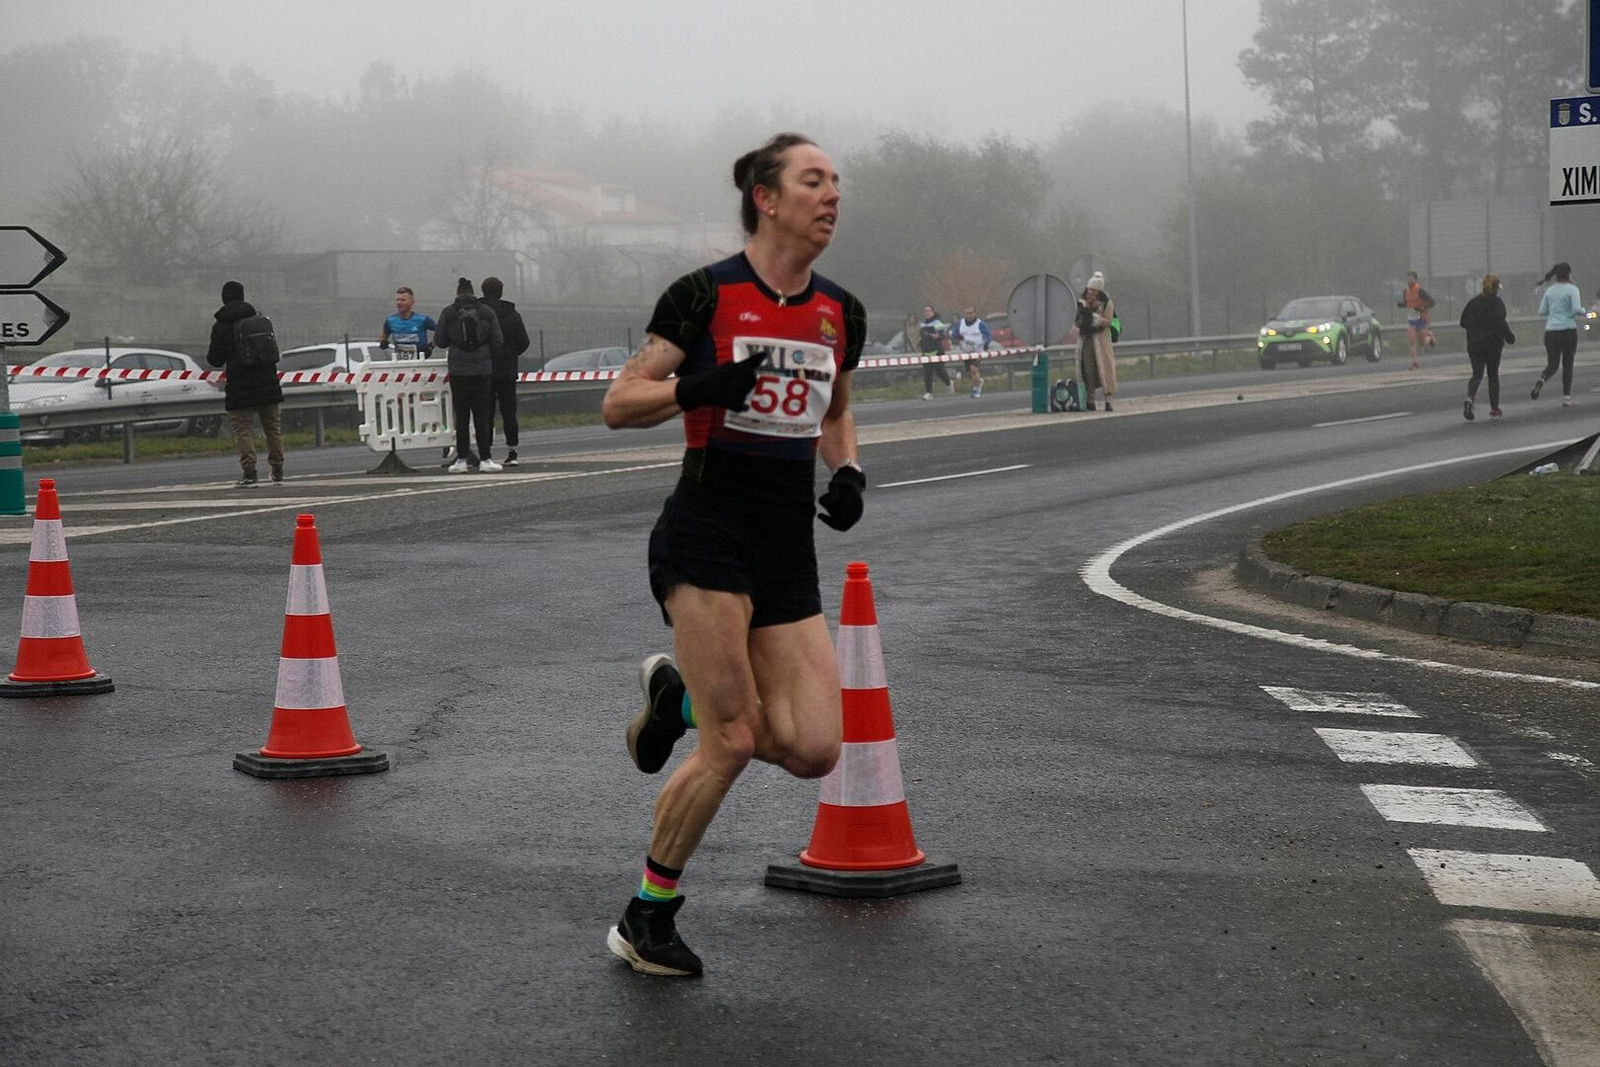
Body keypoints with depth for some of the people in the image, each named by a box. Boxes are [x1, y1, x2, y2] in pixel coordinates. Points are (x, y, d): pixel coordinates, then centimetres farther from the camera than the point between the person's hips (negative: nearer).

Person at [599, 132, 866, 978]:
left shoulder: (841, 314, 10)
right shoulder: (706, 295, -6)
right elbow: (619, 403, -5)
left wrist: (847, 473, 5)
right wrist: (696, 387, -22)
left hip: (789, 550, 6)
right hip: (706, 535, -6)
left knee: (814, 750, -6)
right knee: (732, 742, -11)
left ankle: (681, 695, 22)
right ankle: (646, 919, 8)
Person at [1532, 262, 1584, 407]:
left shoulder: (1550, 291, 9)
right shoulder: (1572, 289, -6)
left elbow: (1542, 311, 10)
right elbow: (1577, 309, -16)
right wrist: (1583, 311, 5)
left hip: (1551, 331, 3)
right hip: (1568, 330, -3)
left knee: (1552, 365, 8)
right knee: (1567, 365, 10)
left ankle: (1542, 380, -25)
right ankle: (1566, 398, 8)